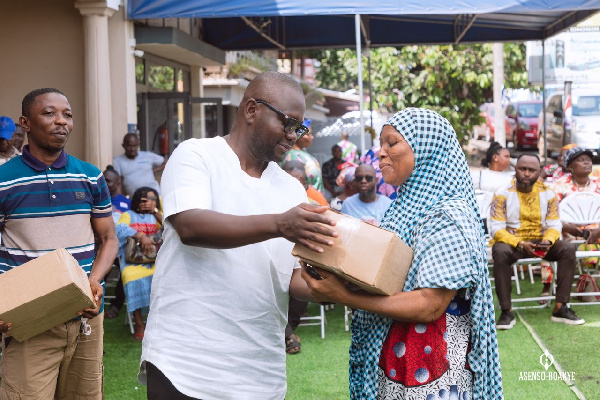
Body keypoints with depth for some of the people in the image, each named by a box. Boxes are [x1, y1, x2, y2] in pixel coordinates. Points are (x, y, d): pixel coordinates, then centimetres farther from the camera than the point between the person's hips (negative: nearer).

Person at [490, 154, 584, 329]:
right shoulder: (503, 194, -8)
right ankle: (506, 311, -30)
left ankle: (560, 308, -19)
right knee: (500, 252, -37)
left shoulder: (548, 194, 3)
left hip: (540, 242, 3)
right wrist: (520, 244, -27)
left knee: (568, 249, -22)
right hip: (511, 242, -3)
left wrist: (548, 242, -21)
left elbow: (554, 226, 2)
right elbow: (497, 229, -13)